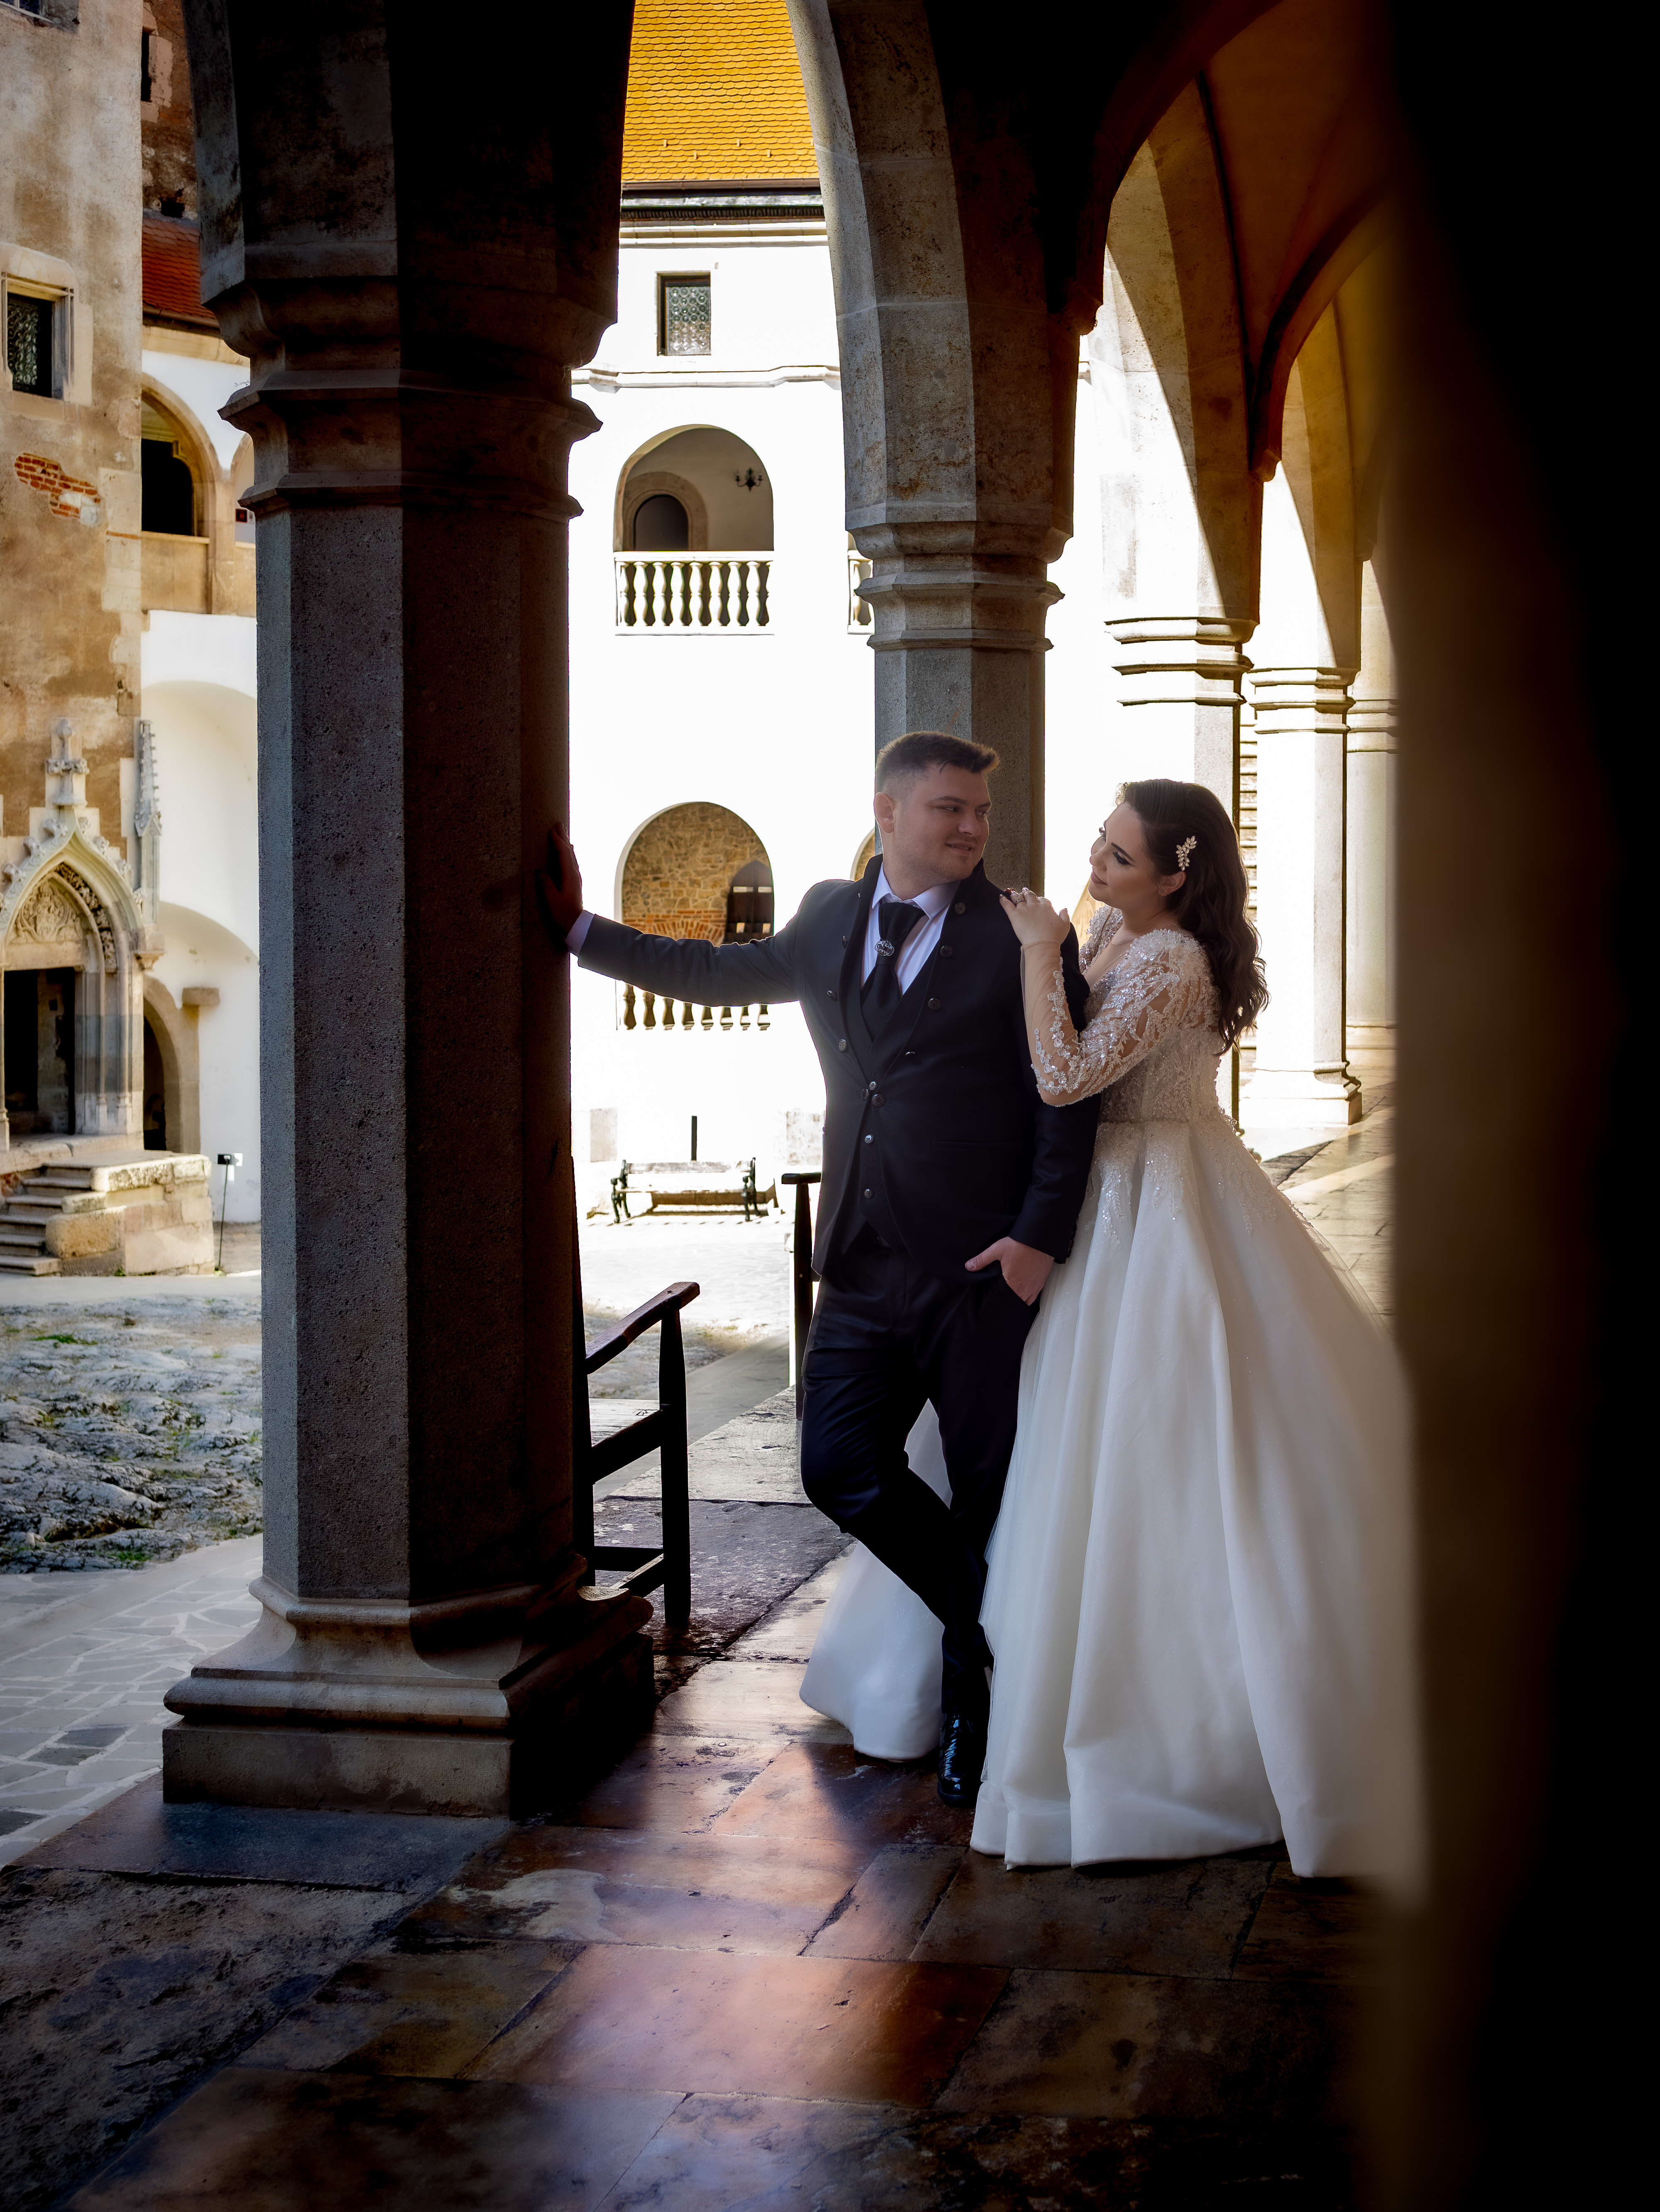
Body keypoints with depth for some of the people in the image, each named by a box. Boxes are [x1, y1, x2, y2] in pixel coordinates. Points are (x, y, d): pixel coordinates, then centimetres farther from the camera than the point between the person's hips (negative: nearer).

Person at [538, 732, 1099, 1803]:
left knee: (987, 1491, 3)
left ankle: (975, 1707, 22)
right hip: (862, 1264, 5)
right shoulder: (831, 920, 12)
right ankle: (993, 1627, 21)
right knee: (842, 1469, 0)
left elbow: (1067, 1101, -6)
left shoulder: (1022, 937, -4)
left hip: (980, 1269, -5)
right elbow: (714, 973, 25)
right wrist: (581, 928, 23)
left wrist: (1042, 1235, -15)